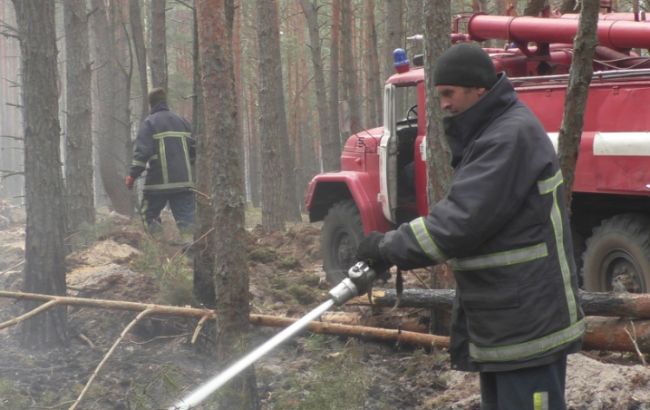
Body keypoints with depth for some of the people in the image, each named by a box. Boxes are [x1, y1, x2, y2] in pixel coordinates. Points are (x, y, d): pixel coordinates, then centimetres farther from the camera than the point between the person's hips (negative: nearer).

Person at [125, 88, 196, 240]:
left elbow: (142, 151, -13)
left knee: (149, 215, 12)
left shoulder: (150, 122, -4)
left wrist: (132, 175, -9)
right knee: (186, 217, 0)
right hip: (184, 181, 4)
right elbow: (194, 148, 16)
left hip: (158, 182, -4)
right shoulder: (181, 121, 13)